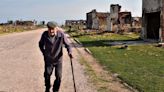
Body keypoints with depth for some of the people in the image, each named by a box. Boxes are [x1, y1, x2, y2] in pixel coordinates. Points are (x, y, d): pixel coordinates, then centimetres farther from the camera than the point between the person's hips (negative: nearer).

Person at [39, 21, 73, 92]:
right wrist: (44, 53, 0)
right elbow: (40, 44, 6)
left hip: (58, 59, -1)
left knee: (58, 76, 0)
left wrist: (69, 52, -27)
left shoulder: (61, 34, -20)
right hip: (48, 59, 1)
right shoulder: (45, 35, -14)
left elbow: (67, 44, -10)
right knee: (47, 75, 5)